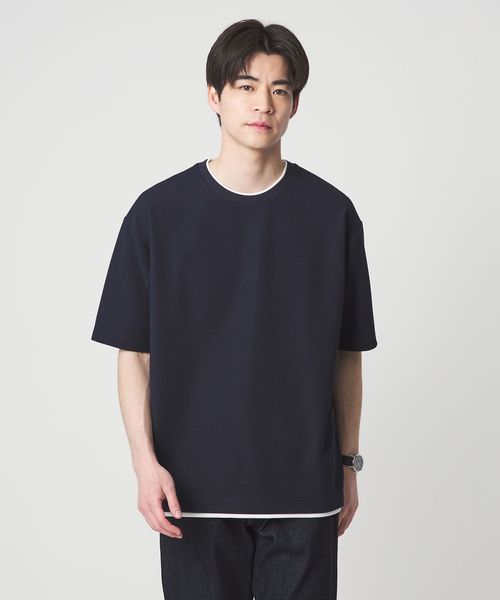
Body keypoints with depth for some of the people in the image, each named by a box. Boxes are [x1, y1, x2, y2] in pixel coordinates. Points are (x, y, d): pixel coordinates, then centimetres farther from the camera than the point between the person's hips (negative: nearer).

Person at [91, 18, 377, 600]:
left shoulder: (331, 213, 0)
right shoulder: (158, 212, -2)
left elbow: (346, 353, 6)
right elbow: (134, 352, 0)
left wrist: (348, 463, 8)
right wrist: (145, 462, -8)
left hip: (303, 486, 1)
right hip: (195, 486, 0)